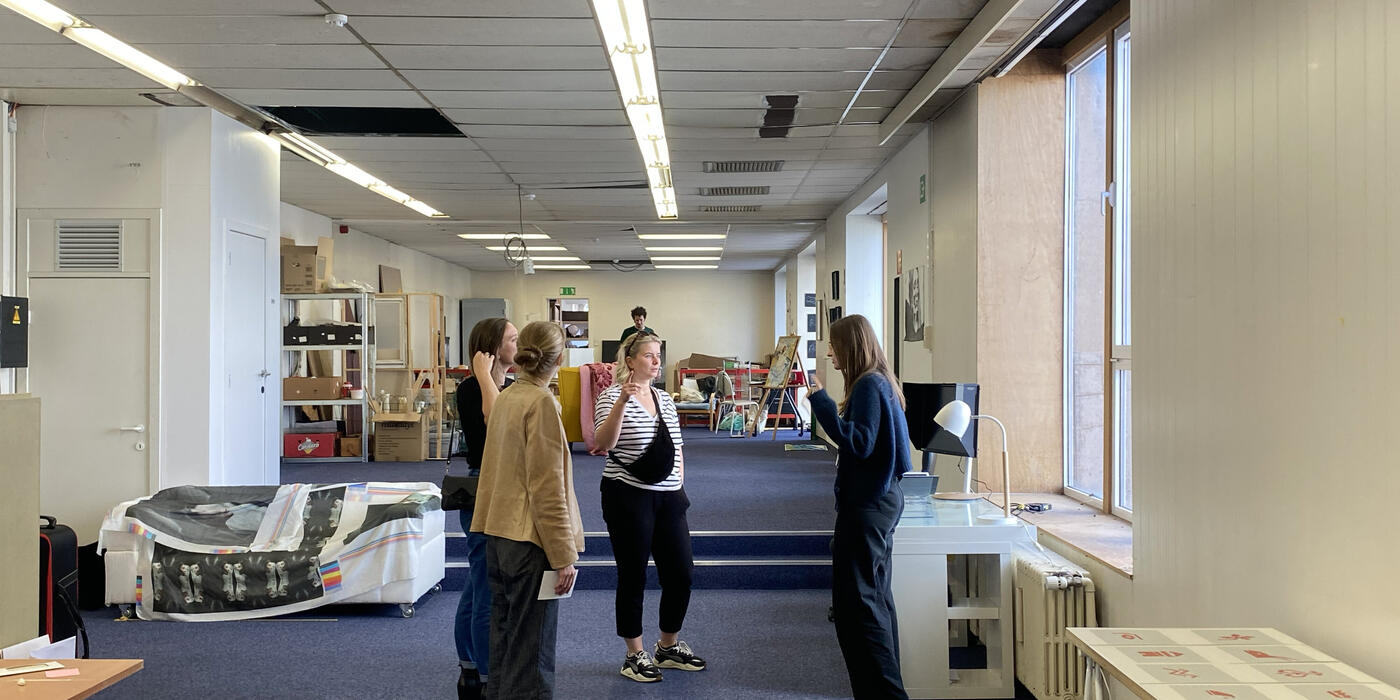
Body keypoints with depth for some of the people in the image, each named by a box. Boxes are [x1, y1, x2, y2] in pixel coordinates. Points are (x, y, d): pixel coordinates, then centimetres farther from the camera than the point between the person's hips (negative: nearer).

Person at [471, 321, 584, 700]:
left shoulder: (506, 397, 9)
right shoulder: (541, 402, -16)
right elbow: (547, 488, -18)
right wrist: (563, 555, -15)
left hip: (498, 536, 8)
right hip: (529, 541, -8)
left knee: (505, 635, 19)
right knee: (531, 649, 0)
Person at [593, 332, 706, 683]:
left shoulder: (665, 399, 12)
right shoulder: (613, 396, -8)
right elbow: (604, 443, -24)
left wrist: (679, 488, 11)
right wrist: (623, 399, -33)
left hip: (668, 499, 6)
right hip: (629, 498, -6)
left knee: (681, 574, 9)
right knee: (633, 576, 3)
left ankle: (669, 647, 28)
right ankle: (635, 654, 19)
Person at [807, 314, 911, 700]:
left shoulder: (868, 385, -17)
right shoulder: (880, 383, 13)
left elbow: (859, 443, -26)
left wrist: (821, 403, -25)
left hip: (867, 504, -11)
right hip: (880, 498, 11)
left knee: (854, 600, -7)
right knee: (875, 595, 17)